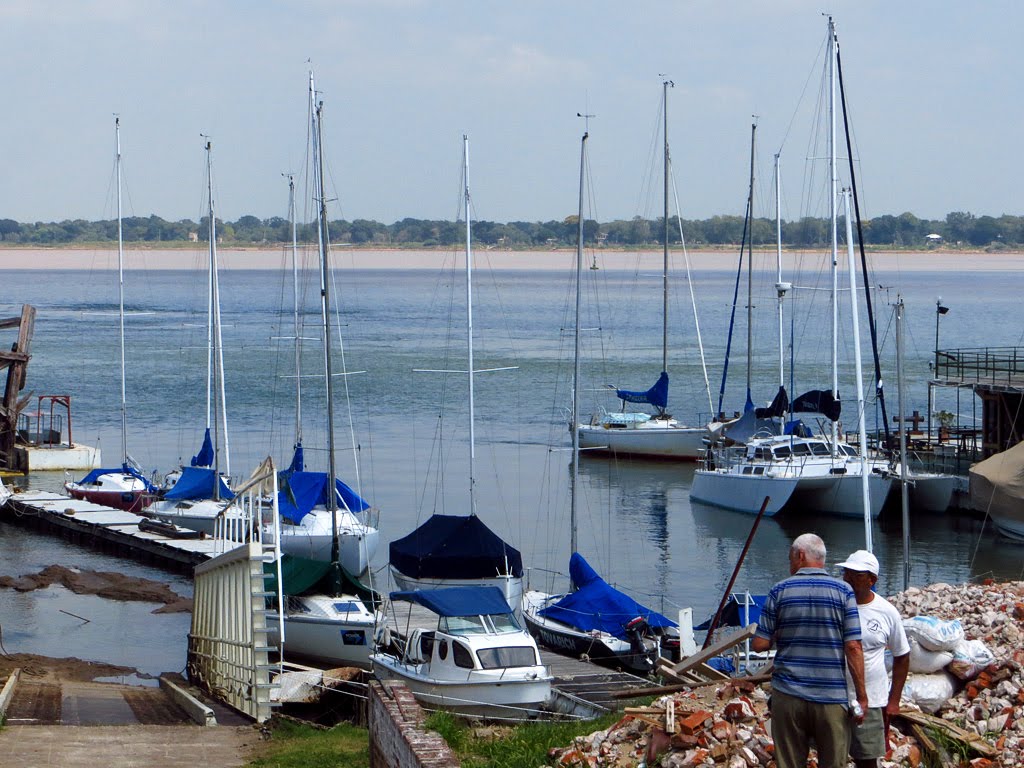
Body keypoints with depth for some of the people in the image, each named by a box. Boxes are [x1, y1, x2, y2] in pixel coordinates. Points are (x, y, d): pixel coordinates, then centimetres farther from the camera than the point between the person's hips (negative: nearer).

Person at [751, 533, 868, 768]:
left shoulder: (780, 591, -1)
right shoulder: (843, 591, -2)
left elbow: (760, 644, -1)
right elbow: (853, 647, -7)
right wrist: (861, 695, -2)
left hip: (788, 696, 1)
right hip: (832, 697, -1)